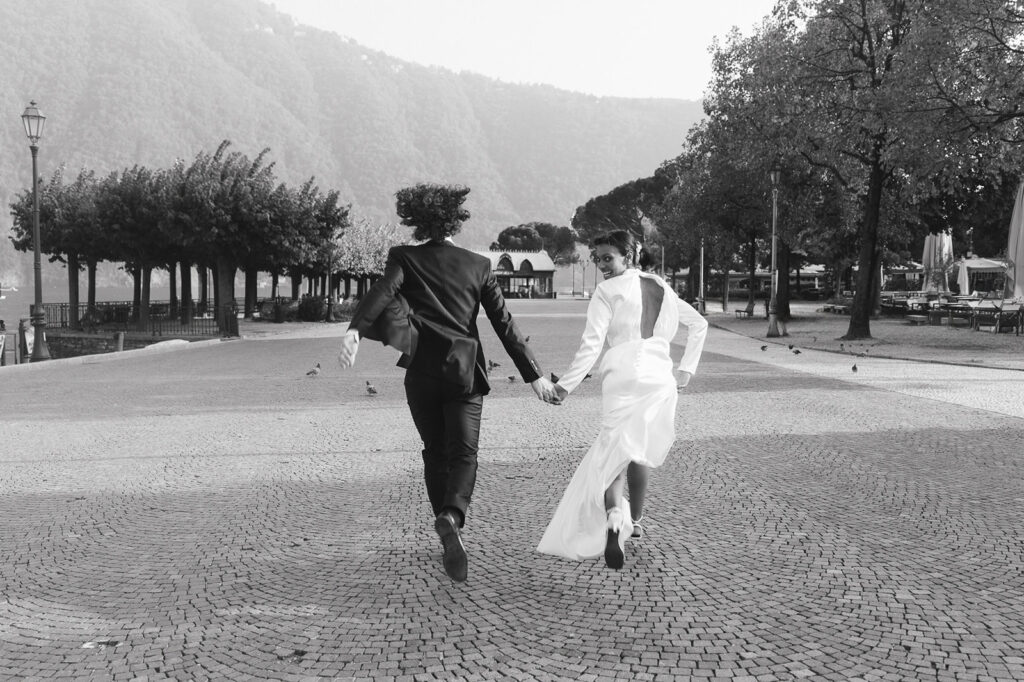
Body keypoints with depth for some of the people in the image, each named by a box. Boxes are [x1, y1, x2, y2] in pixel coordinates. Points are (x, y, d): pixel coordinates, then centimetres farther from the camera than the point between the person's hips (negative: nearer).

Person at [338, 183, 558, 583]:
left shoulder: (405, 259, 3)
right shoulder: (478, 265, 6)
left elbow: (382, 293, -18)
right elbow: (503, 323, 3)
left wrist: (354, 329, -32)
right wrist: (533, 374, 5)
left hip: (422, 372, 1)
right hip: (465, 371, -1)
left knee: (435, 453, 16)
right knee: (463, 454, -2)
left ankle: (447, 528, 22)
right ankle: (451, 517, -29)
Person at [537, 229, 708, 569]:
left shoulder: (608, 290, -1)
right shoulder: (661, 288, 18)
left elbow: (591, 343, -8)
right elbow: (699, 324, 24)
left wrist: (566, 384, -5)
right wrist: (686, 369, 23)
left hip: (625, 378, -6)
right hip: (662, 381, 6)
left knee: (613, 454, -7)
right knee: (639, 451, 22)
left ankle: (614, 519, -32)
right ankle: (635, 521, 31)